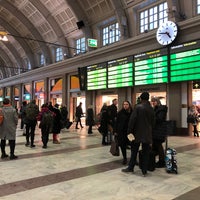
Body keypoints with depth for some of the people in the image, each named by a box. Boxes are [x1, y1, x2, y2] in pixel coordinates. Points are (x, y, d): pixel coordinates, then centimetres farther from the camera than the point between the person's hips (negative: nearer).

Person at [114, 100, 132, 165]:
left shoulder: (132, 113, -1)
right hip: (121, 131, 0)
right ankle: (124, 158, 23)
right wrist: (115, 131, -2)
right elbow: (116, 122, 2)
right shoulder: (120, 113, 0)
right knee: (123, 145, 6)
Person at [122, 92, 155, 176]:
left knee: (134, 151, 10)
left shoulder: (138, 107, -11)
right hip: (147, 134, 3)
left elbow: (132, 120, -14)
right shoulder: (151, 109, 4)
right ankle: (144, 171, 13)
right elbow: (153, 122, 9)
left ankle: (130, 168, 21)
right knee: (146, 153, 8)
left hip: (137, 133, -3)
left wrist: (129, 131, -10)